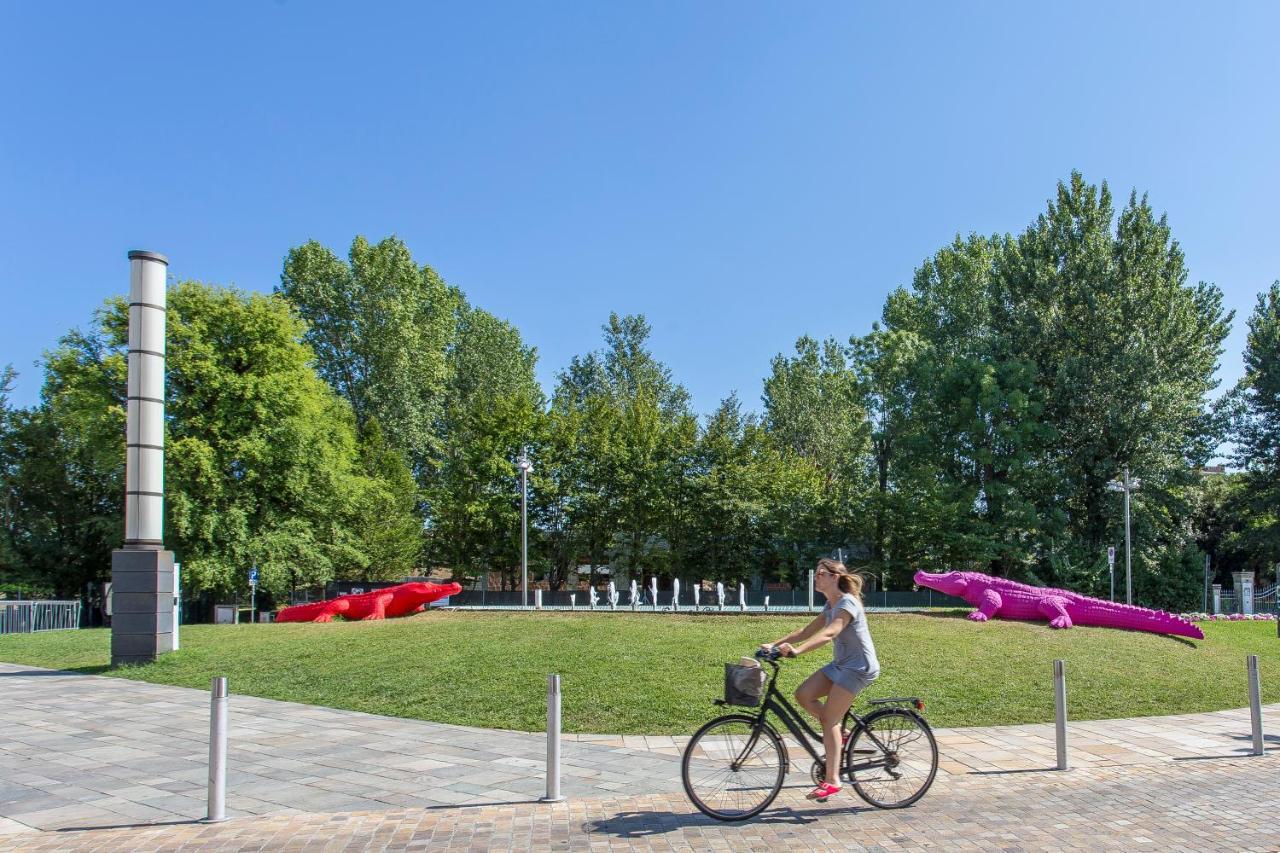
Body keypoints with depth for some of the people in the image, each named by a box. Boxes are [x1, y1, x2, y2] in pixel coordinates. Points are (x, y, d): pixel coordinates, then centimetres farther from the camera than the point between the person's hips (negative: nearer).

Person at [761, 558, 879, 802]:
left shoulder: (847, 603, -19)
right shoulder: (831, 605, 11)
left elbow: (829, 633, -35)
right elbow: (807, 631, 9)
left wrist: (797, 650, -47)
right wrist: (775, 644, -2)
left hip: (859, 667, -9)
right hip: (841, 663, 9)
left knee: (828, 719, -11)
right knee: (803, 695, -6)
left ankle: (832, 780, -5)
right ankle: (839, 732, 12)